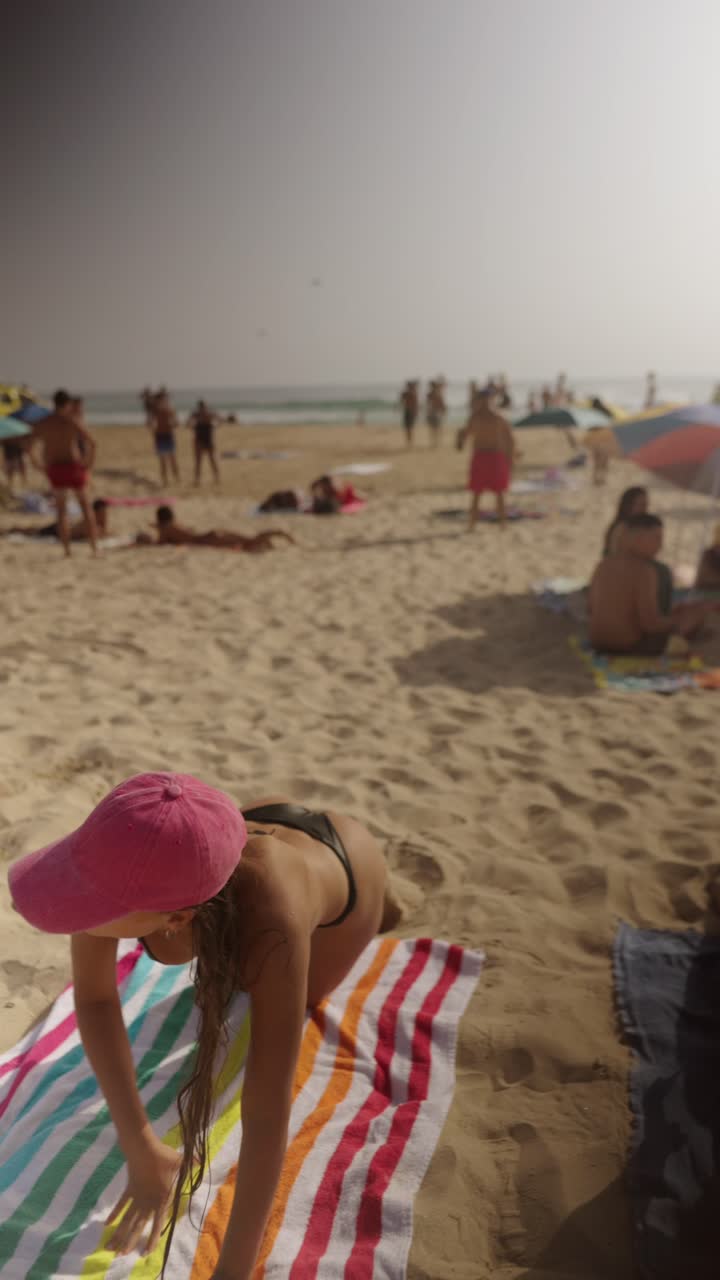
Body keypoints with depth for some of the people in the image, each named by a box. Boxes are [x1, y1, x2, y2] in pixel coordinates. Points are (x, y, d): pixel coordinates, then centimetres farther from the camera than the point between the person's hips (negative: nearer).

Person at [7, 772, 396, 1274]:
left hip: (344, 860, -4)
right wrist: (140, 1150, -27)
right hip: (267, 823, 4)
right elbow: (93, 997, -26)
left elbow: (268, 1113, -45)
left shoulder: (273, 925, -52)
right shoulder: (118, 858, -40)